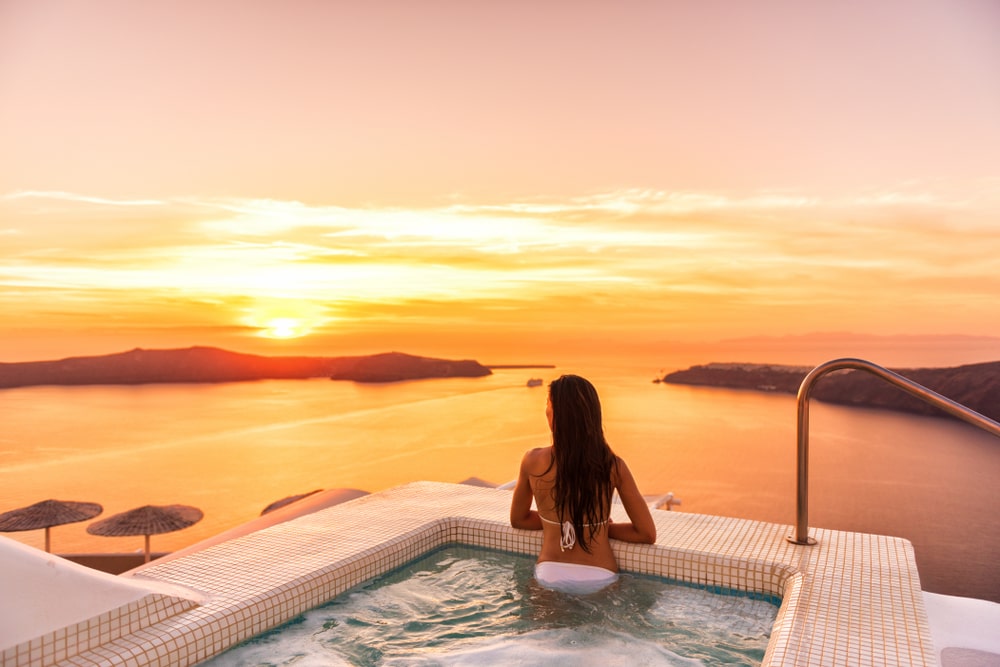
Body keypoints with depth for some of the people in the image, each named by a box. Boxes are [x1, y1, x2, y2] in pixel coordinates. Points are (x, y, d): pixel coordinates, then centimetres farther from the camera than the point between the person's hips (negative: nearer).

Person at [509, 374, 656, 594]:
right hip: (599, 580, -1)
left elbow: (518, 519, 11)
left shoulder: (533, 461, -6)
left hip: (549, 576, 1)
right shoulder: (613, 466, -8)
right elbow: (648, 533, -1)